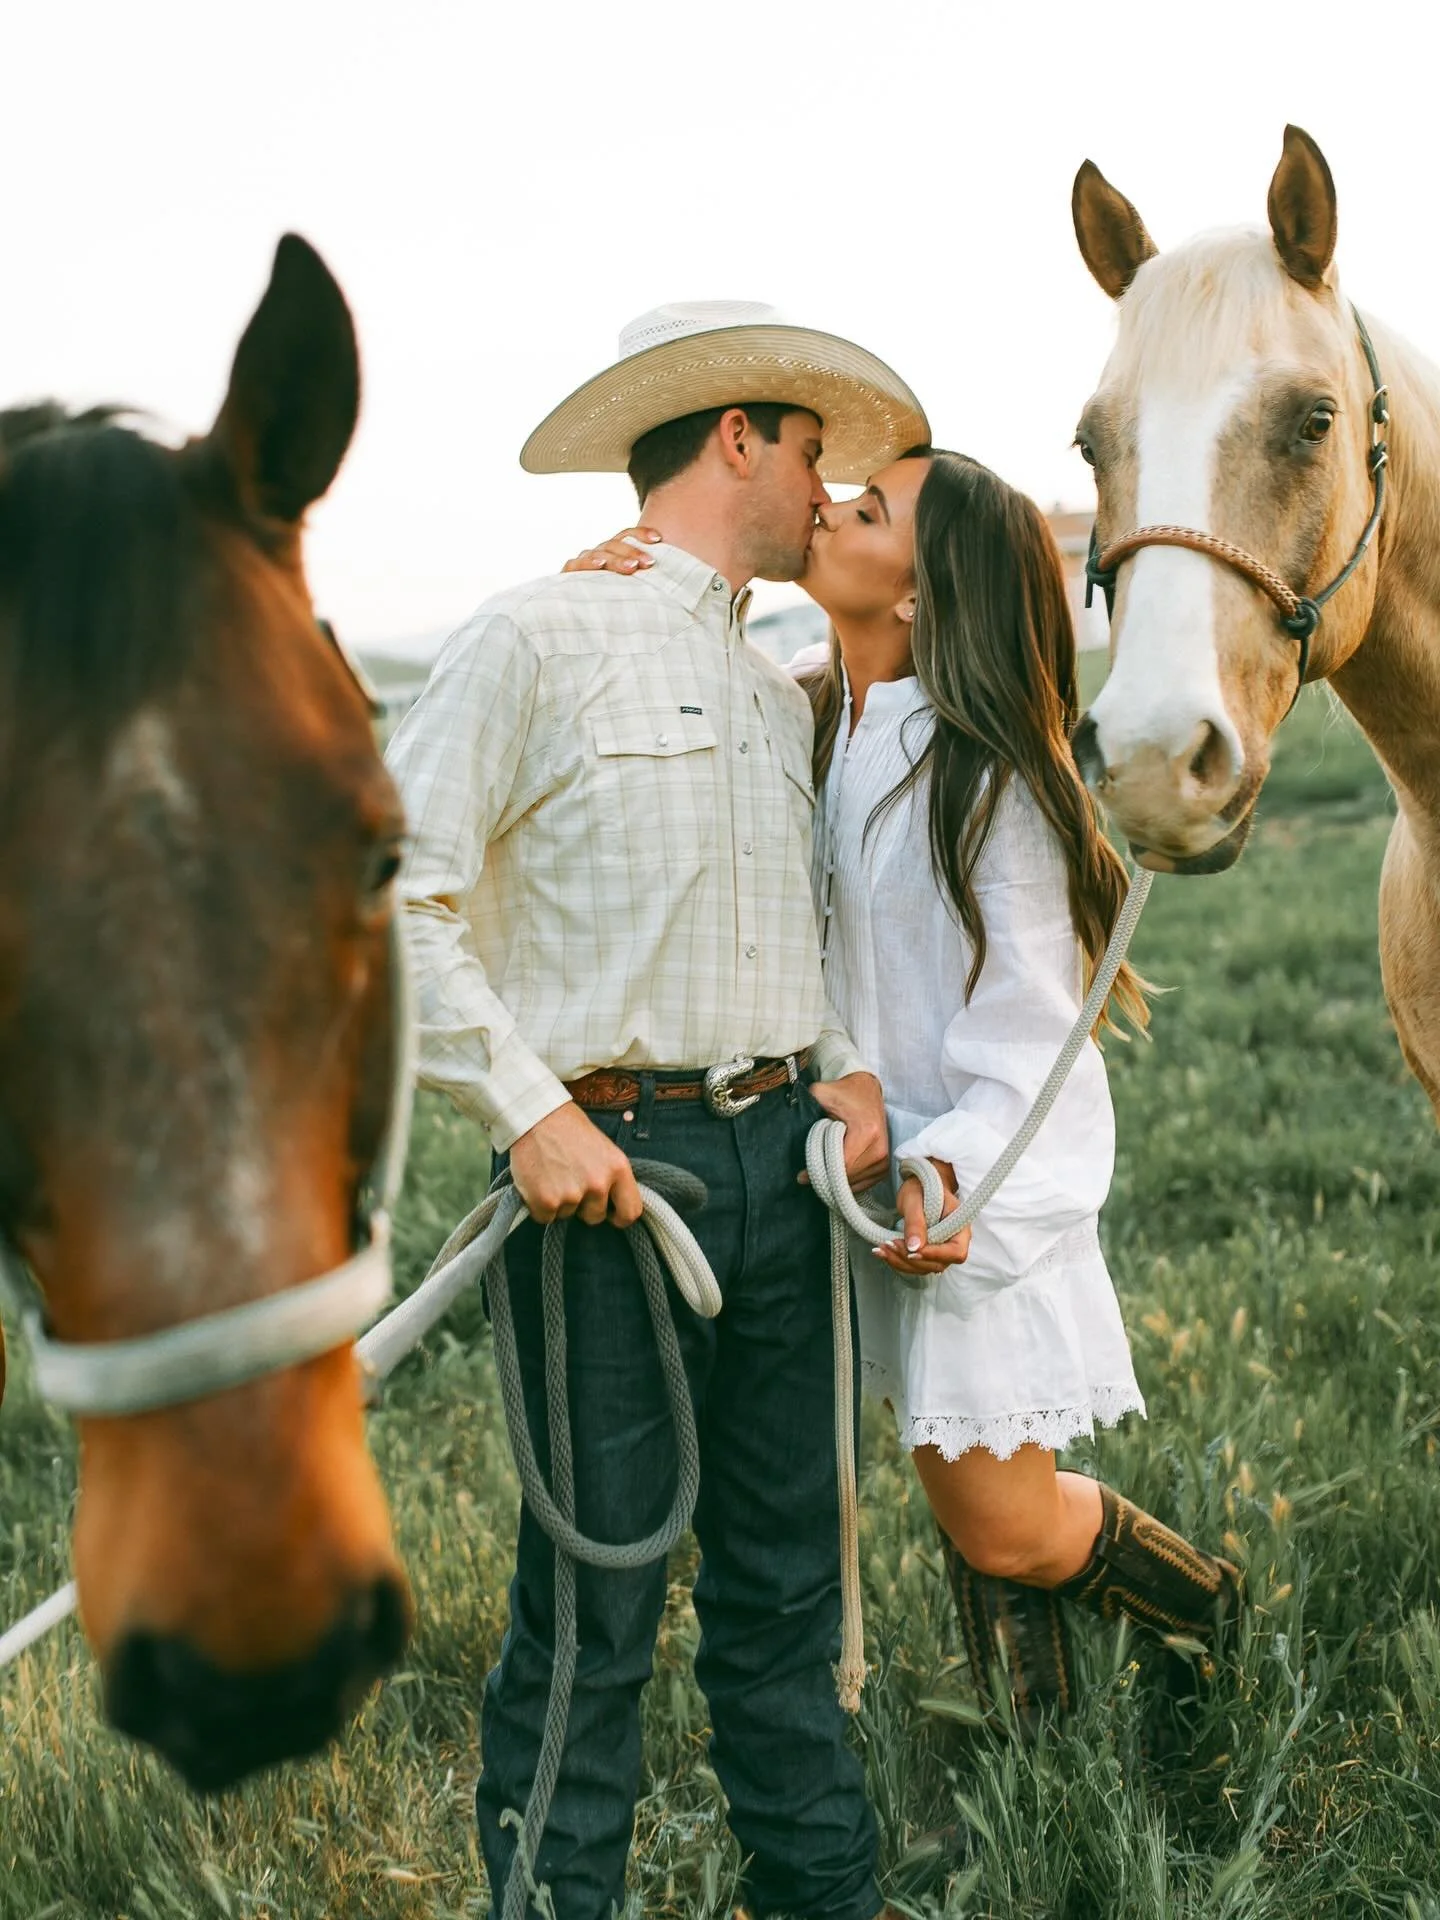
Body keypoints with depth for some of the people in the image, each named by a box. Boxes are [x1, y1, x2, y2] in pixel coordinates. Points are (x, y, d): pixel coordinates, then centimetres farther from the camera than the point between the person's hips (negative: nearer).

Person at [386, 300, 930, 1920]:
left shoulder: (781, 699, 17)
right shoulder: (536, 640, -6)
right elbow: (393, 894, -10)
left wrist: (847, 1067, 6)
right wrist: (526, 1109, -16)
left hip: (783, 1160, 7)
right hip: (612, 1164, -7)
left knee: (785, 1573, 16)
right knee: (593, 1599, 0)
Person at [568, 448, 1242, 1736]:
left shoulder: (985, 774, -16)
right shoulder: (797, 718, 2)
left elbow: (1030, 1022, -15)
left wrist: (950, 1165, -30)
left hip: (988, 1182, -6)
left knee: (1006, 1527, 2)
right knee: (972, 1522, 11)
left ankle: (1206, 1607, 32)